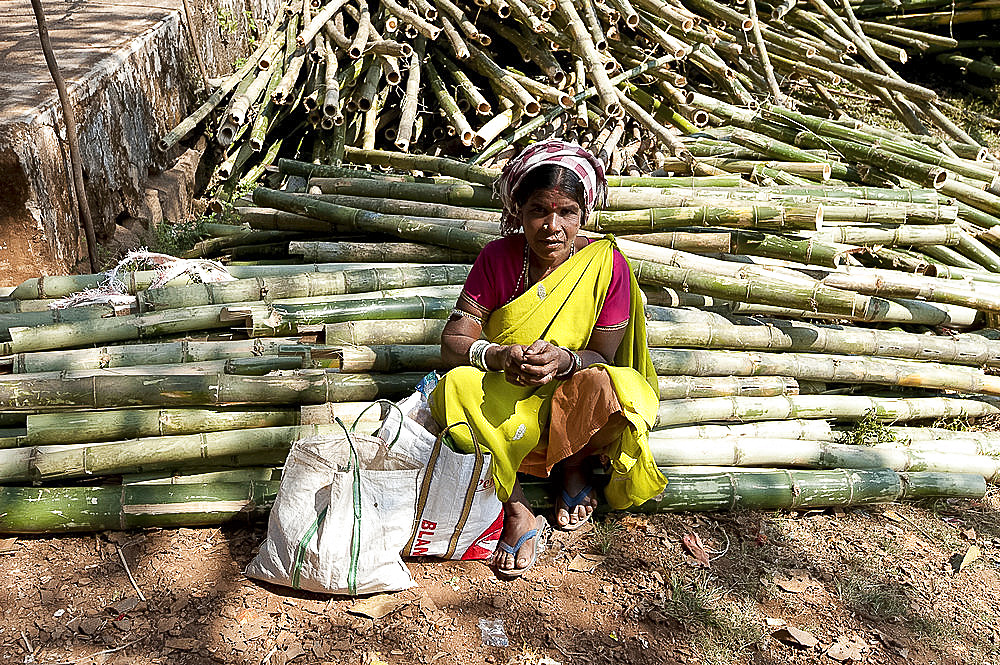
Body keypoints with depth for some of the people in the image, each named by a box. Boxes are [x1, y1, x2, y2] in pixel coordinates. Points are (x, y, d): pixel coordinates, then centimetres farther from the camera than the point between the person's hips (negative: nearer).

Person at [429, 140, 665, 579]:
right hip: (504, 409, 1)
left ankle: (574, 467, 1)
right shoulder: (498, 258, -9)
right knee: (457, 386, -31)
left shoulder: (607, 265, -11)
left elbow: (604, 357, -9)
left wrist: (564, 360, -32)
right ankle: (518, 513, -18)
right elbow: (452, 344, -11)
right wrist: (499, 356, -33)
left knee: (604, 387, -35)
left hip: (572, 407, -1)